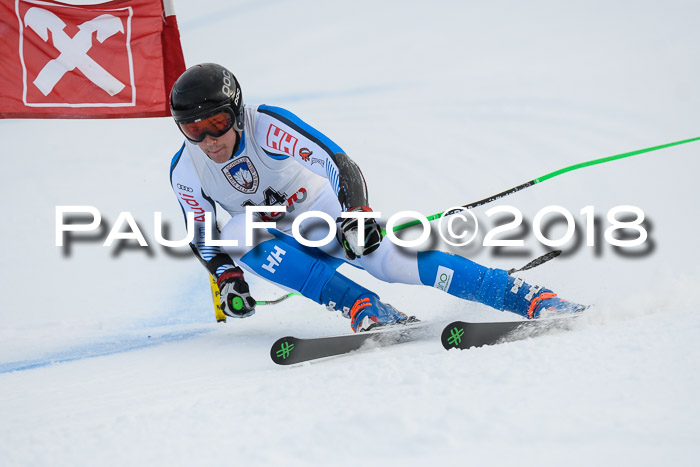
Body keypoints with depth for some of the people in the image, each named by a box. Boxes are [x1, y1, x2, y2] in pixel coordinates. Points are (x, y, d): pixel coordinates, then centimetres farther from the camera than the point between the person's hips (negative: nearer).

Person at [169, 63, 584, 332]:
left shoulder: (269, 128, -24)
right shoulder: (185, 173, -11)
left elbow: (338, 163, -26)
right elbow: (201, 235, 2)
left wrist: (356, 214, -40)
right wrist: (227, 277, -12)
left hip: (329, 218, -4)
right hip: (282, 242, 4)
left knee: (392, 261, -28)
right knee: (237, 234, -29)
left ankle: (532, 298, -25)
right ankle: (362, 309, -31)